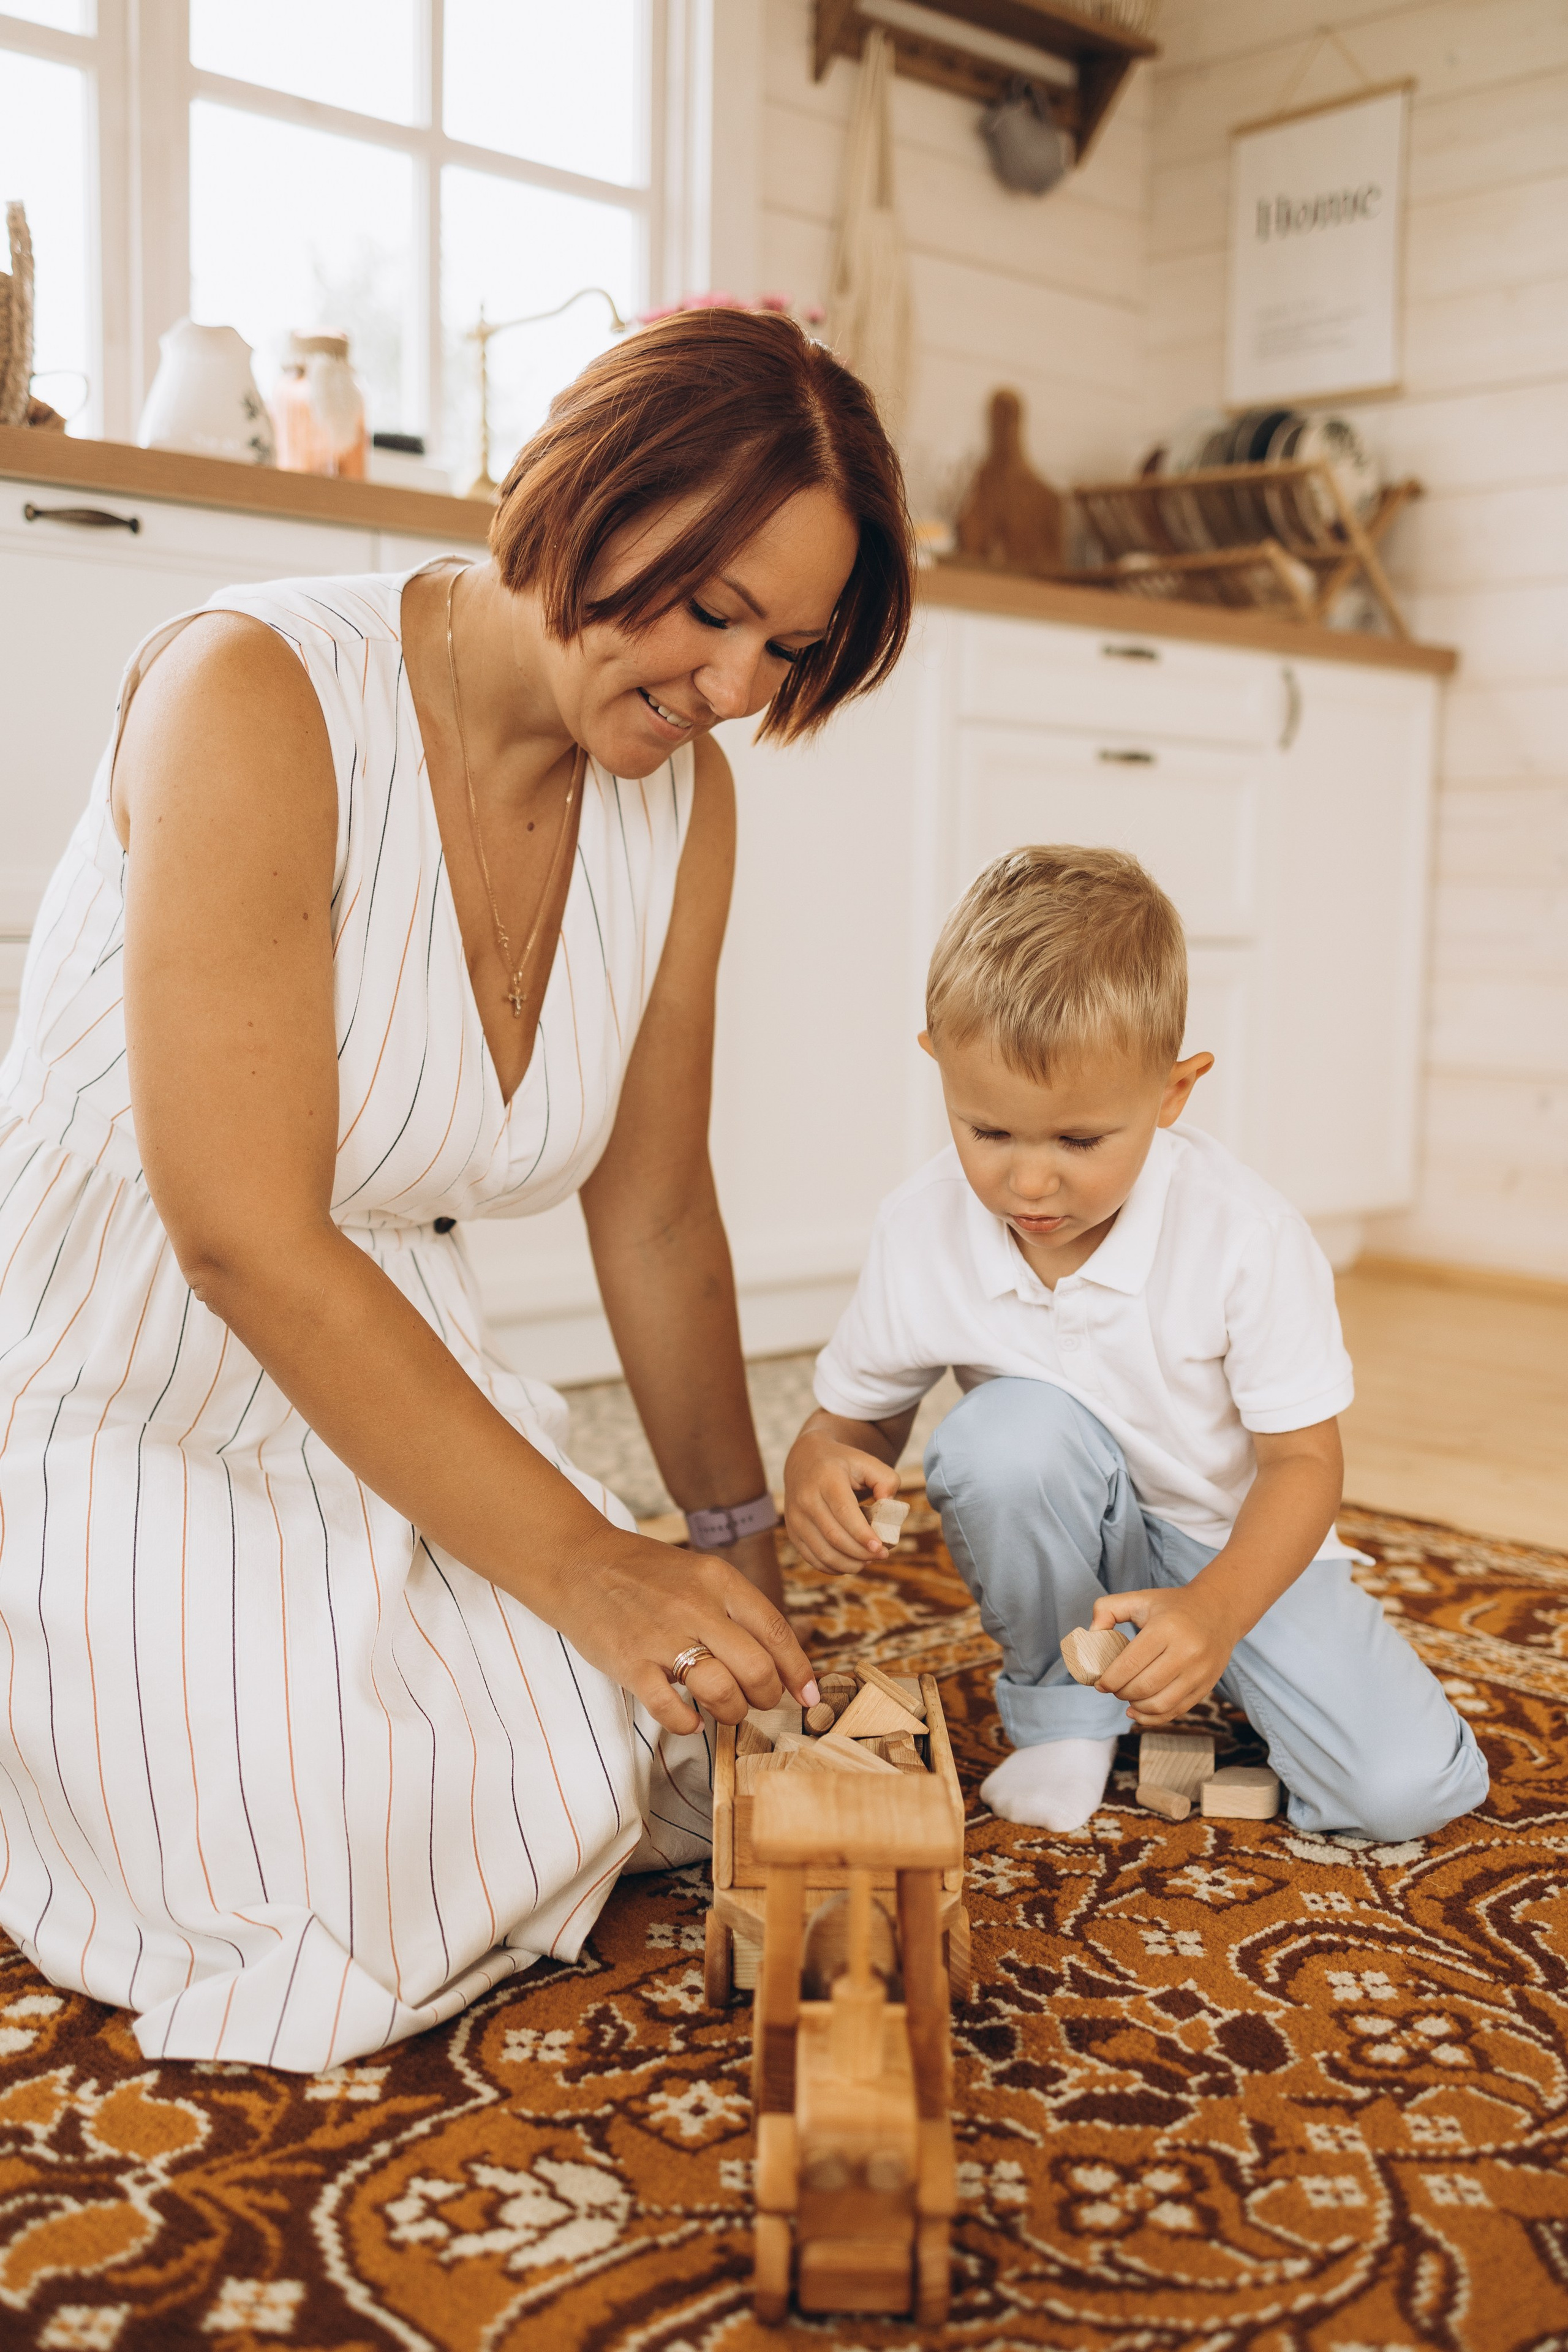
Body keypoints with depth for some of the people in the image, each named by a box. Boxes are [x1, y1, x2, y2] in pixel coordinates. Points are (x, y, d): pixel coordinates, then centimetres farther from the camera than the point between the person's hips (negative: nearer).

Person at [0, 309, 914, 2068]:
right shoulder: (256, 692, -23)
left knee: (679, 1750, -5)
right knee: (381, 1867, -17)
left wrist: (743, 1537, 5)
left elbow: (654, 1211, 5)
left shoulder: (680, 794, -2)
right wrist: (580, 1565, -26)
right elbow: (248, 1242, -27)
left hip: (384, 1367, 7)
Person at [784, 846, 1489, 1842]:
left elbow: (1303, 1460, -19)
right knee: (1010, 1428, -34)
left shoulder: (1245, 1235, -26)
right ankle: (1061, 1706, -7)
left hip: (1239, 1544, -1)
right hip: (1069, 1536, 1)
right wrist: (821, 1462, -29)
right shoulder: (920, 1234, -19)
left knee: (1405, 1789, -18)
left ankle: (1200, 1674, 12)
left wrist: (1215, 1612, -38)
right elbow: (858, 1413, -3)